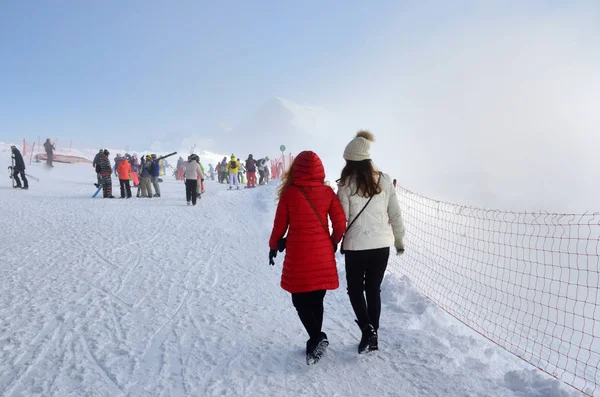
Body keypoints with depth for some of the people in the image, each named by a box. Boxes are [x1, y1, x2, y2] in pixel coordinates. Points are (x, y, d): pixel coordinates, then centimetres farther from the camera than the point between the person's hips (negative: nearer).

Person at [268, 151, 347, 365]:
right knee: (316, 300, 15)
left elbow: (280, 224, -1)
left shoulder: (289, 192, -8)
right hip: (323, 254, 3)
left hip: (298, 255, -3)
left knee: (300, 300, 10)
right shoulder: (327, 192, -3)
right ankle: (315, 341, 21)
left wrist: (273, 246, 16)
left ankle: (317, 338, -7)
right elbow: (340, 224, -2)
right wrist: (333, 243, 17)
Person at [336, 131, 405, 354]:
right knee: (374, 289, 16)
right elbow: (395, 214, 6)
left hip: (356, 245, -3)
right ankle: (373, 336, 22)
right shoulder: (384, 180, 0)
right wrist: (399, 240, 17)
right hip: (382, 244, 4)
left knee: (355, 289, 16)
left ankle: (367, 330, 0)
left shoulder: (346, 184, -11)